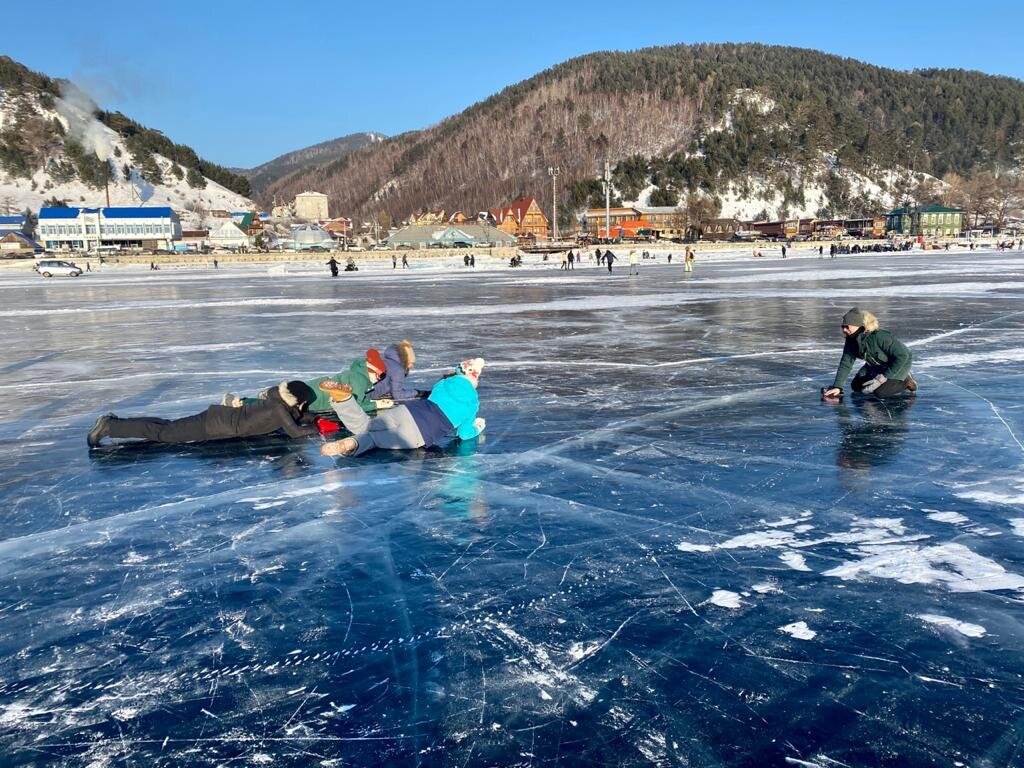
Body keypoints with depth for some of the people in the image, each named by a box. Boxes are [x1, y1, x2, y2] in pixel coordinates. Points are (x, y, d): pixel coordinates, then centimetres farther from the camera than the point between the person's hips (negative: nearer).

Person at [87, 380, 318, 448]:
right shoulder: (279, 410, -18)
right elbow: (295, 431, -20)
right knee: (163, 433, -5)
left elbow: (300, 417, 24)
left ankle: (113, 423, 18)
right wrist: (317, 429, -6)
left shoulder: (281, 403, 8)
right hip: (216, 426, -8)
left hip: (219, 416, 8)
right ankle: (108, 427, -3)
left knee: (170, 427, 16)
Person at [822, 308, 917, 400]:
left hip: (901, 363, -7)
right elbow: (845, 364, -12)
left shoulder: (880, 336, -36)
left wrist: (883, 377, -31)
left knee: (880, 392, -26)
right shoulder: (851, 341, -16)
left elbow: (903, 356, -31)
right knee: (856, 386, 2)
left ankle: (904, 380, 2)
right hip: (877, 365, 7)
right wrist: (837, 387, -24)